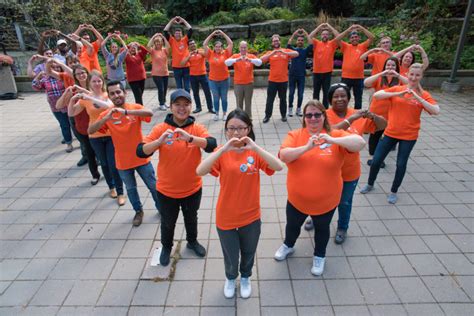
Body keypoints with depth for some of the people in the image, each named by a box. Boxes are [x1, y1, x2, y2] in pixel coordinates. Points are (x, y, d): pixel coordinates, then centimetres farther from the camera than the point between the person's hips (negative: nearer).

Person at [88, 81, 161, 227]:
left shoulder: (135, 107, -11)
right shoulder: (106, 114, -7)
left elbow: (150, 113, -33)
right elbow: (90, 131, -18)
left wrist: (126, 112, -44)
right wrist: (106, 119, -34)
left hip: (141, 158, -1)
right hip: (123, 162, 2)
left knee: (153, 186, 14)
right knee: (131, 189, 19)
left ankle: (161, 207, 38)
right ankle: (138, 211, 43)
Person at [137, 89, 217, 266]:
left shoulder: (197, 128, -11)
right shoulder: (160, 129, -13)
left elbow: (212, 145, -28)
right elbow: (141, 152, -19)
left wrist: (190, 137, -43)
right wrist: (160, 141, -36)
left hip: (192, 188, 1)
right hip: (166, 190, 0)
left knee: (191, 218, 25)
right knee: (168, 222, 22)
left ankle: (192, 241, 54)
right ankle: (166, 247, 50)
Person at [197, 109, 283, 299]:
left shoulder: (255, 152, -8)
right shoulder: (222, 153, -11)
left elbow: (279, 167, -24)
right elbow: (200, 171, -27)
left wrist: (255, 147, -33)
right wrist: (224, 149, -34)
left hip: (251, 217, 1)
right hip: (226, 218, -1)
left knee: (248, 253, 24)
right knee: (230, 257, 18)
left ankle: (245, 278, 55)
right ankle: (230, 278, 52)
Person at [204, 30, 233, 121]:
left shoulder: (225, 54, 0)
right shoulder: (210, 54, 1)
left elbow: (231, 44, -1)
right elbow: (204, 44, 0)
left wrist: (223, 34, 0)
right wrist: (212, 34, 1)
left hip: (224, 80, 0)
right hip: (213, 81, 0)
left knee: (224, 98, 10)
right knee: (216, 98, 10)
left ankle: (224, 113, 21)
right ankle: (216, 113, 22)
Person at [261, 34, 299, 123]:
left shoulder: (286, 51, 4)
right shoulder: (270, 53, 5)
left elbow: (296, 54, -11)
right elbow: (262, 59, -10)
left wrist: (284, 52, -23)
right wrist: (272, 53, -21)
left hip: (283, 80, 0)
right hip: (272, 80, 0)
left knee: (283, 99, 10)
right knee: (270, 99, 3)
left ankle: (283, 115, 22)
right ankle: (267, 116, 11)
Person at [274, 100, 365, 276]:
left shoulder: (335, 135, -11)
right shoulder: (295, 135, -10)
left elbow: (360, 143, -24)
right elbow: (283, 155, -24)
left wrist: (332, 140, -36)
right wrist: (307, 147, -36)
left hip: (326, 200, 0)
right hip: (297, 198, 1)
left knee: (322, 228, 23)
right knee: (292, 225, 24)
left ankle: (319, 256, 49)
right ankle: (288, 246, 55)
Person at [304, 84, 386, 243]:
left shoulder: (358, 115, -7)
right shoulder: (326, 115, -16)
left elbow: (383, 125, -1)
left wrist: (373, 116, -21)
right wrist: (350, 119, -34)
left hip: (349, 171, 1)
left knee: (344, 202, 19)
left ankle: (342, 228, 44)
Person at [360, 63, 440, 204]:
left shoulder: (423, 94, -3)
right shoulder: (397, 89, -1)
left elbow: (436, 111, -17)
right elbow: (376, 95, -15)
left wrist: (417, 97, -25)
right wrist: (397, 94, -26)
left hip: (409, 136, -1)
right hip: (390, 132, 1)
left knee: (401, 164, 3)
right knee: (376, 160, 4)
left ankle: (393, 192, 24)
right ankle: (370, 184, 28)